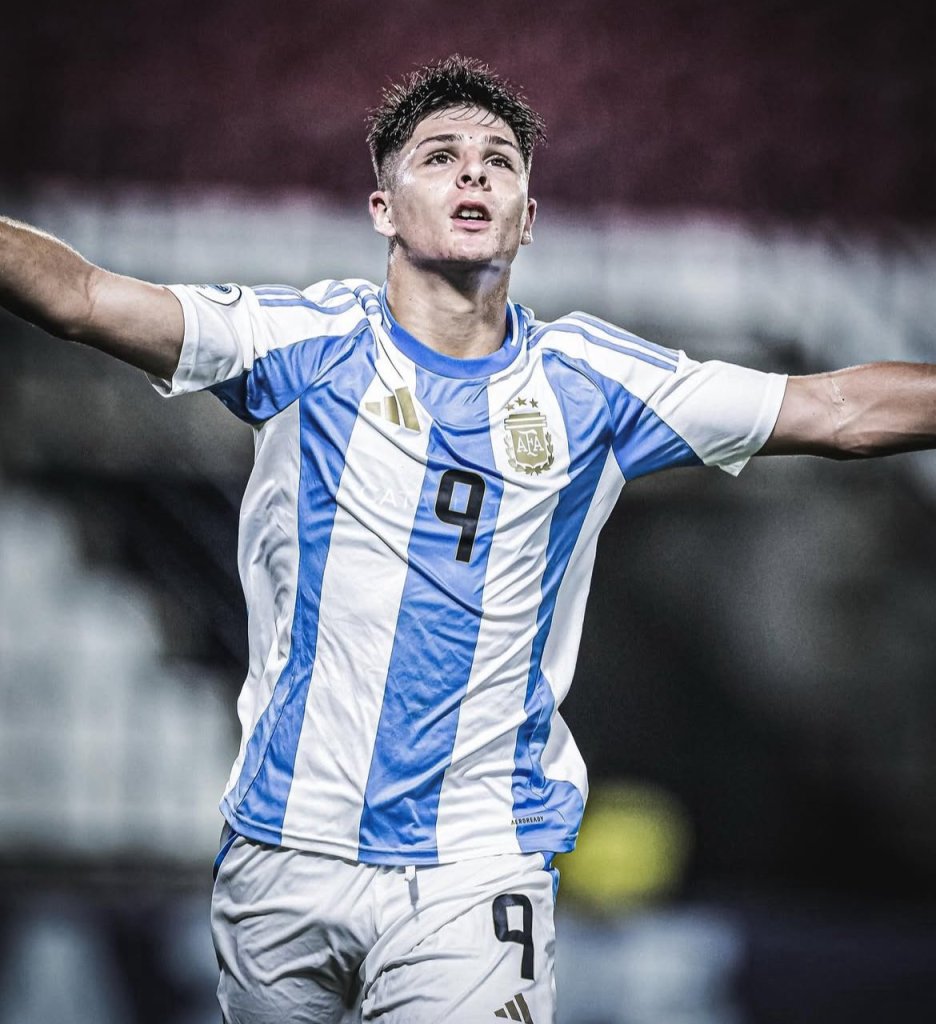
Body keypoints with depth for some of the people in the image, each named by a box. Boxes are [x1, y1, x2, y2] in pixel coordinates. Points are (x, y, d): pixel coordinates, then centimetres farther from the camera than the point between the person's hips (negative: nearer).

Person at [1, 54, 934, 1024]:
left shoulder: (589, 380, 6)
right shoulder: (310, 343, 1)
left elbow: (844, 410, 9)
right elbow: (83, 298, -9)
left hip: (475, 875, 0)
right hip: (284, 852, 0)